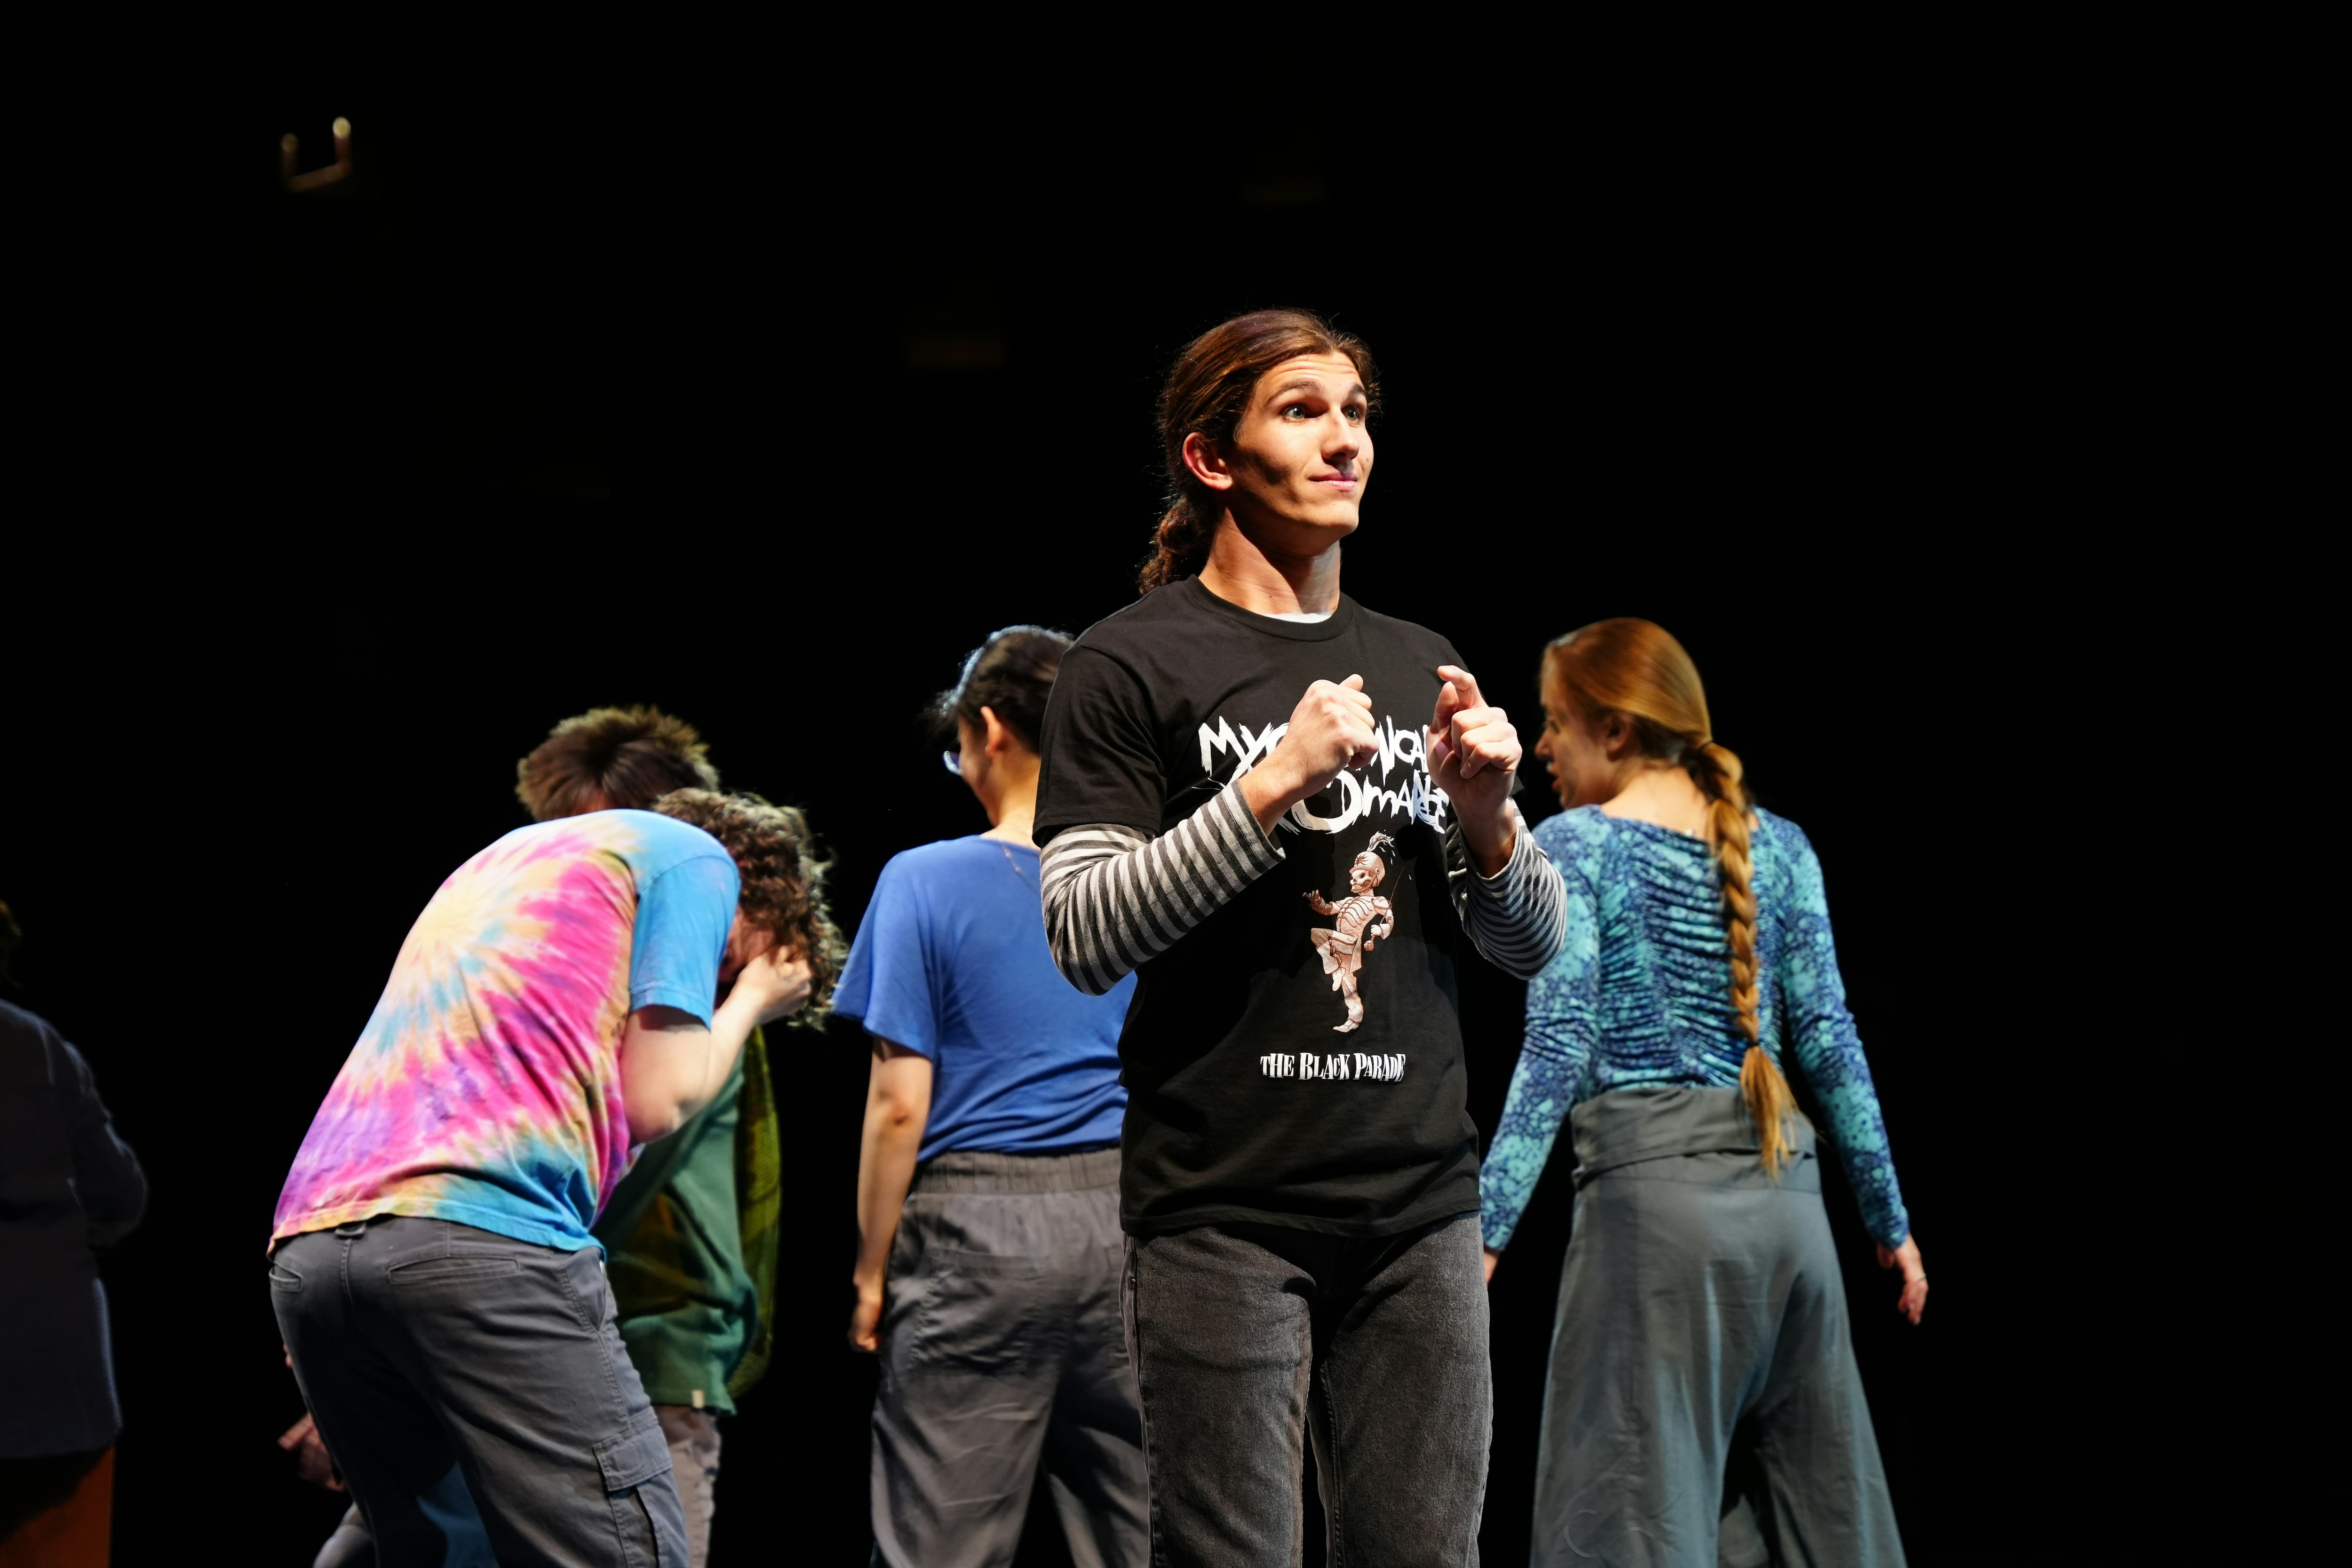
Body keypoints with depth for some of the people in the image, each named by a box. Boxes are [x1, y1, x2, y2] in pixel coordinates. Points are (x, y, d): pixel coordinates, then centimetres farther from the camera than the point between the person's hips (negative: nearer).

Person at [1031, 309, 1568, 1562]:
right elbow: (1083, 939, -9)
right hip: (1225, 1208, -5)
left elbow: (1529, 947, 19)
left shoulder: (1421, 665, 17)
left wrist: (1483, 812, -2)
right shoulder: (1133, 663, 0)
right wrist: (1275, 783, -16)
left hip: (1420, 1198, 5)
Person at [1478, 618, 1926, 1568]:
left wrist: (1486, 1231, -12)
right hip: (1784, 1193, 5)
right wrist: (1889, 1221, 13)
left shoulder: (1577, 846, -2)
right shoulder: (1777, 845, 11)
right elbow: (1828, 1044, 8)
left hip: (1653, 1187, -5)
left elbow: (1558, 1055, -10)